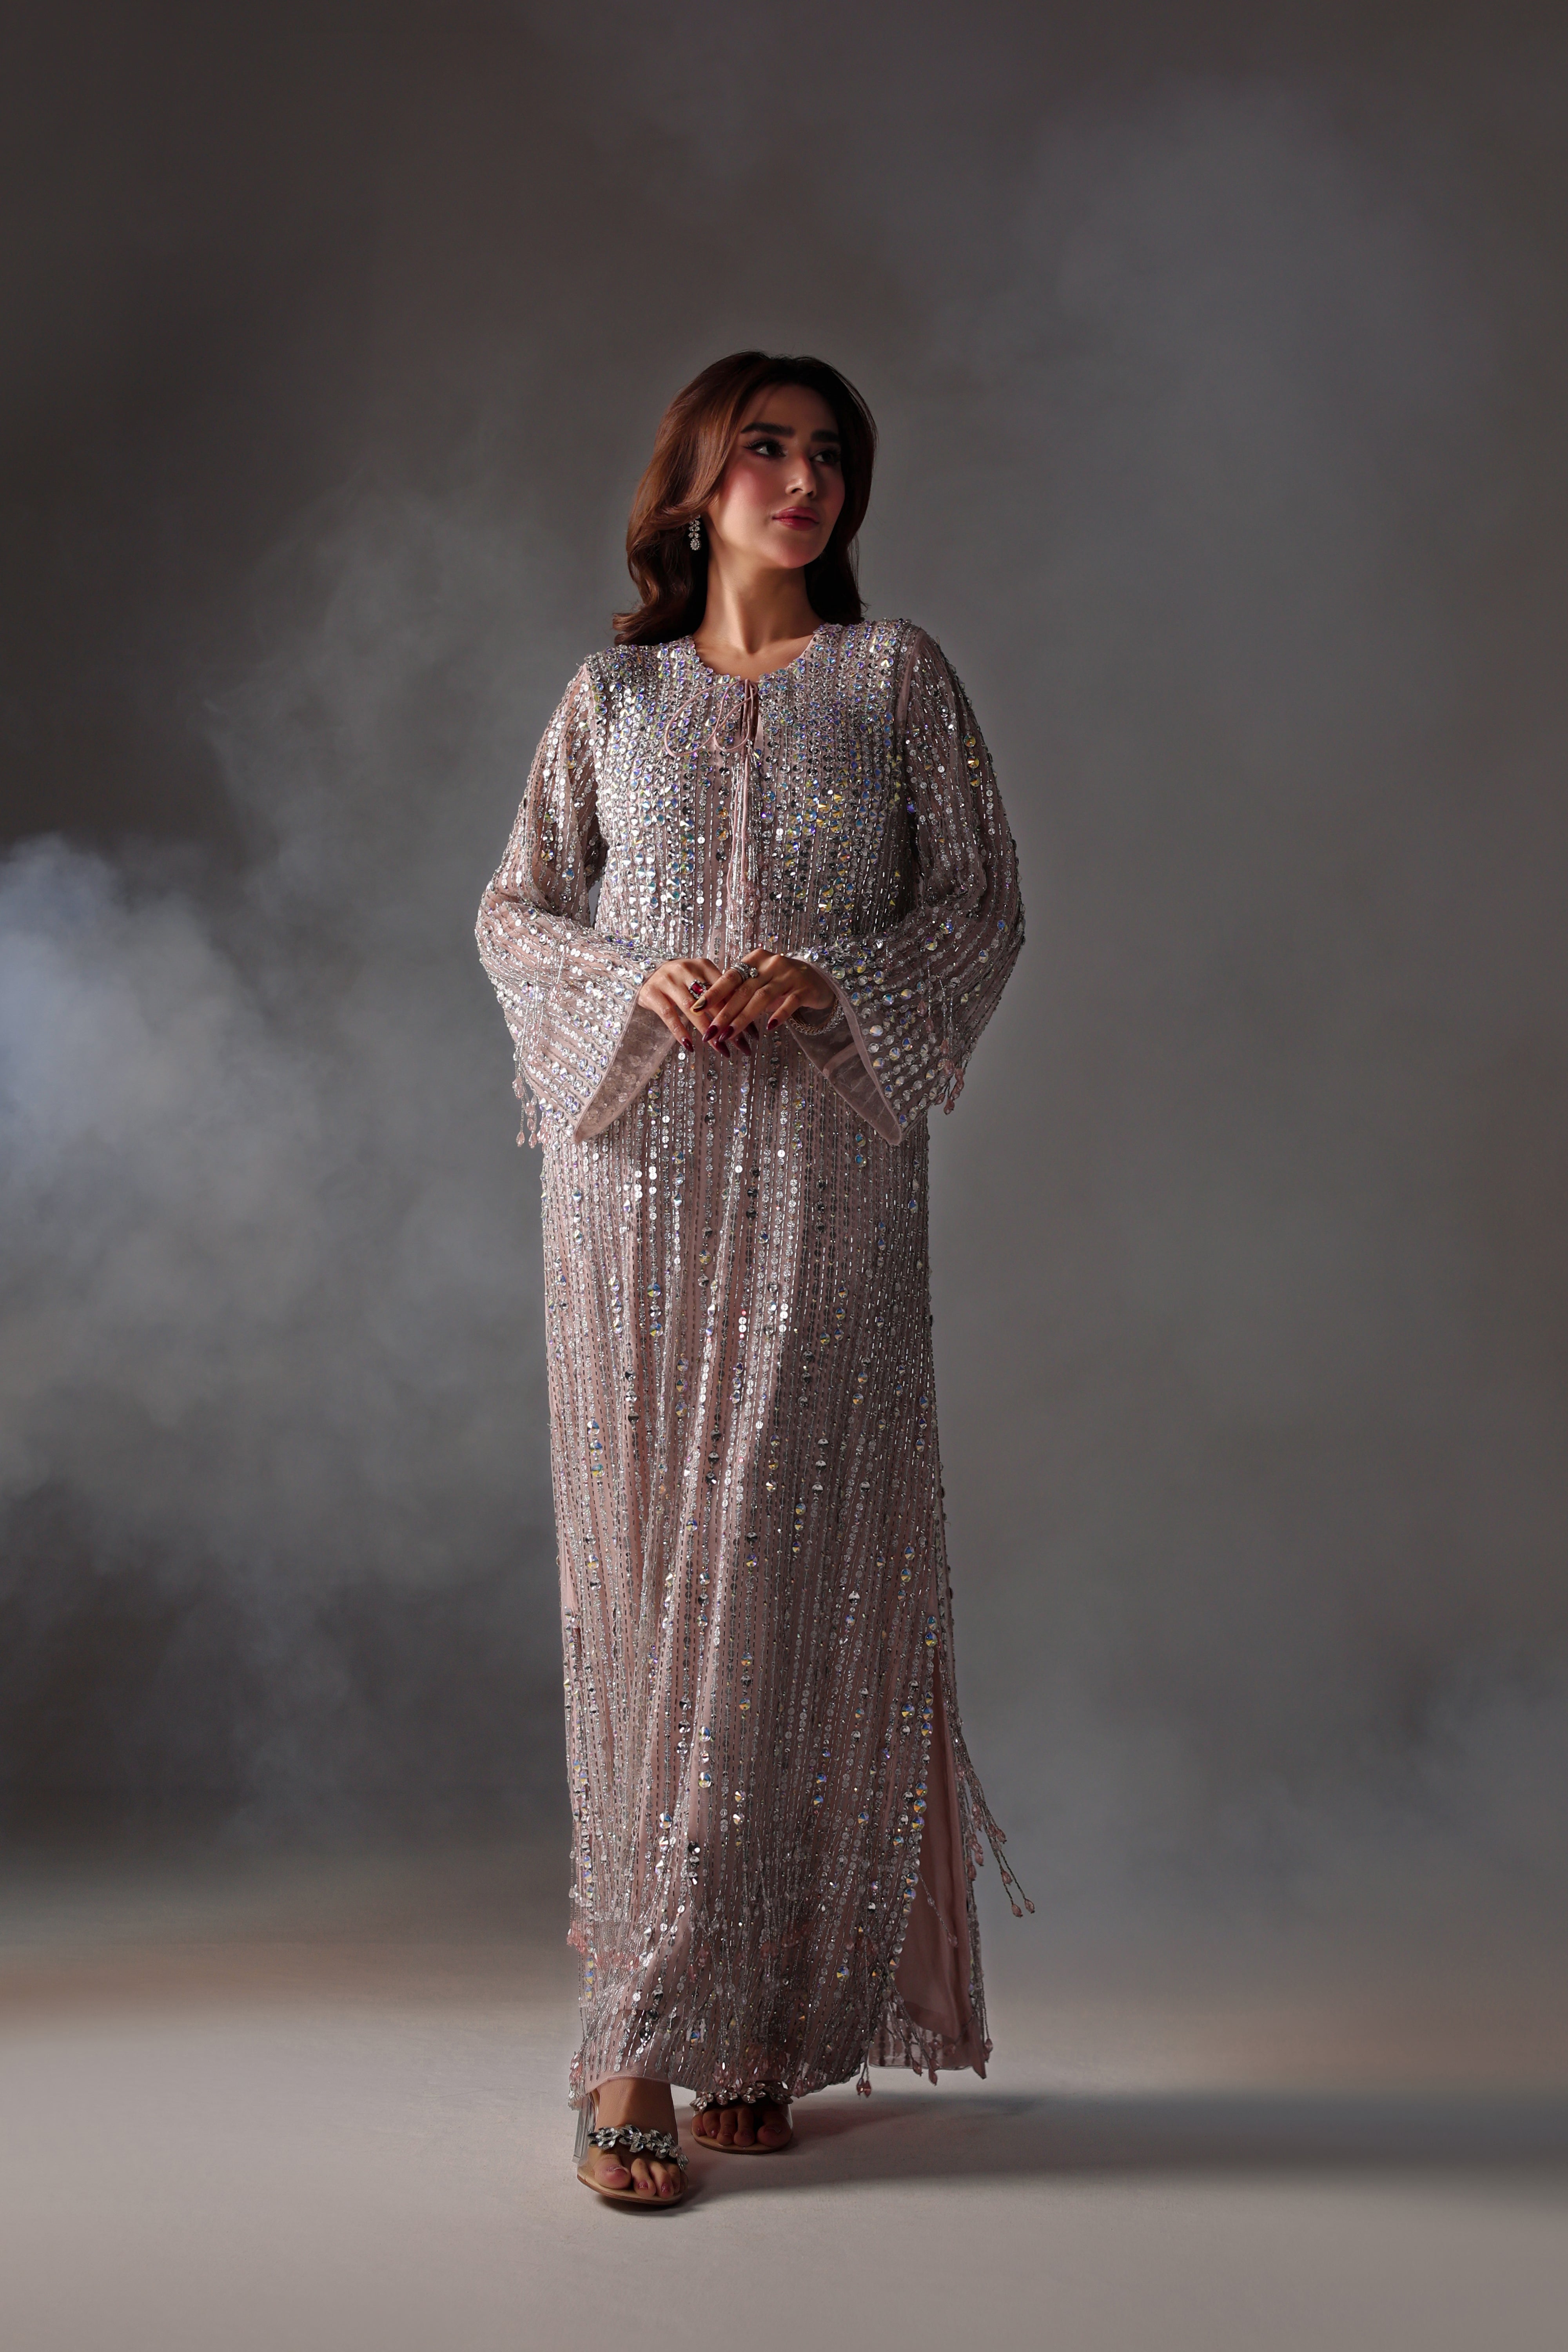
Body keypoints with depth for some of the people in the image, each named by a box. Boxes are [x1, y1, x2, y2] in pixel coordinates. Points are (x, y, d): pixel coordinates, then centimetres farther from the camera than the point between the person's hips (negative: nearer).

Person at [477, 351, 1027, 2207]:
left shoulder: (897, 677, 9)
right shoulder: (611, 694, 12)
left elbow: (982, 903, 7)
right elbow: (514, 909, 13)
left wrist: (829, 976, -11)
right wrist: (636, 982, -7)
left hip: (827, 1166, -1)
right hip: (637, 1165, 1)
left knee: (796, 1564, -3)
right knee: (645, 1563, -1)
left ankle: (761, 2020, 7)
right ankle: (644, 2037, 5)